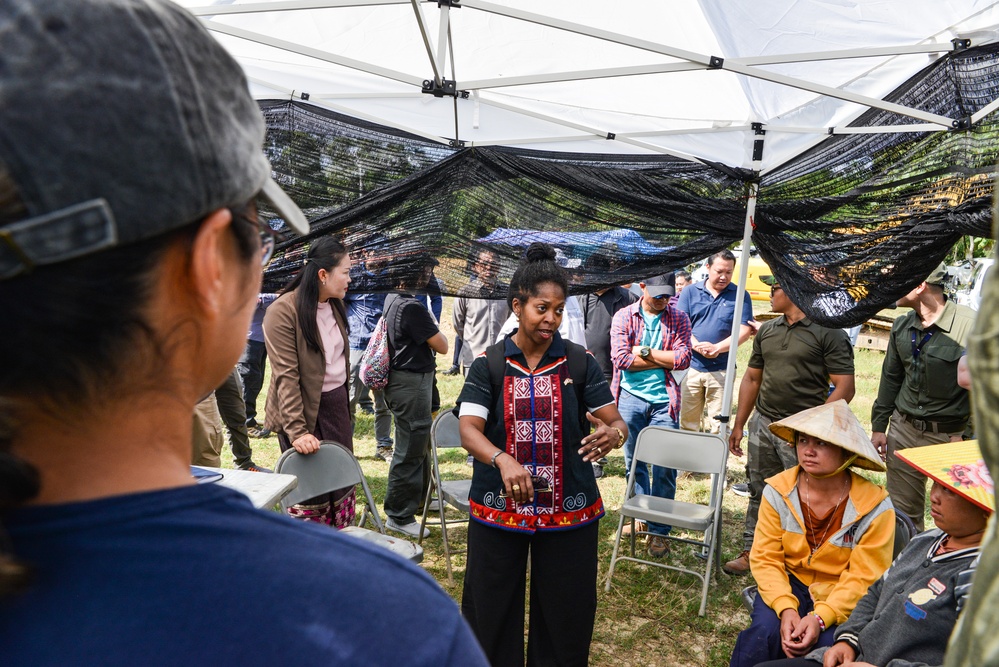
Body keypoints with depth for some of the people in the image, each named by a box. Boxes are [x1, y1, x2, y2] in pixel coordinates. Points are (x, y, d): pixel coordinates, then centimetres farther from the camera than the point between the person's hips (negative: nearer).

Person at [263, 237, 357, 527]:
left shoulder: (335, 304, 6)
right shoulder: (283, 311, -18)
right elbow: (286, 376, -21)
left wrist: (344, 406, 16)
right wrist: (297, 431, -23)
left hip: (338, 405, 7)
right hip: (305, 410, -7)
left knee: (343, 490, 13)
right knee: (311, 496, 3)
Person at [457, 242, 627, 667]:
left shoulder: (579, 362, -1)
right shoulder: (488, 364, -4)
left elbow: (616, 423, -4)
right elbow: (468, 430, -13)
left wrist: (612, 433, -28)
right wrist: (503, 460, -33)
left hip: (569, 509, 1)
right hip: (499, 506, 0)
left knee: (566, 610, 12)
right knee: (492, 608, 13)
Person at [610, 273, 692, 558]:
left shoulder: (678, 318, 4)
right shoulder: (624, 316, 1)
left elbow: (683, 358, -9)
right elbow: (621, 358, -12)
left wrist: (644, 351, -11)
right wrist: (662, 360, -8)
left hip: (663, 401, 0)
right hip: (630, 398, 0)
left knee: (664, 468, 0)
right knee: (634, 462, 11)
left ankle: (658, 530, 14)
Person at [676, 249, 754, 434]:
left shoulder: (740, 295, 3)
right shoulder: (690, 292, 5)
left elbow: (744, 330, -4)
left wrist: (717, 348, -19)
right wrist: (698, 346, -19)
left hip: (722, 370, -1)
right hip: (691, 367, 1)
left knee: (718, 426, 4)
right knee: (687, 422, 8)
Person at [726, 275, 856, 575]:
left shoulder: (828, 333, -8)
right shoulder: (766, 330, 12)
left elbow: (845, 387, -12)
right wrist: (738, 424, 14)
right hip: (762, 425, 6)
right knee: (759, 493, 14)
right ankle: (750, 551, 27)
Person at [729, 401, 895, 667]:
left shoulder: (875, 508, -15)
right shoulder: (778, 490, -9)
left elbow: (864, 578, -13)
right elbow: (765, 558, -8)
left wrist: (821, 618, -26)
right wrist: (786, 608, -25)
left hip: (841, 596, -1)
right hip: (789, 583, 1)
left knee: (828, 643, -29)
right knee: (765, 631, -26)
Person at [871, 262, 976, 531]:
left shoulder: (970, 325, -15)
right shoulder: (902, 325, 5)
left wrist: (967, 437, -14)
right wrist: (878, 426, 14)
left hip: (949, 435, -5)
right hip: (904, 429, 5)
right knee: (902, 510, 13)